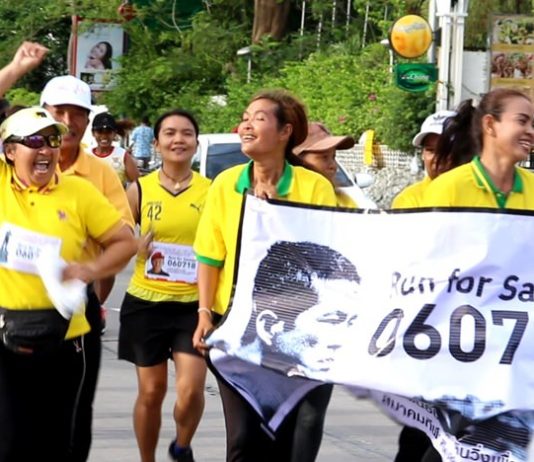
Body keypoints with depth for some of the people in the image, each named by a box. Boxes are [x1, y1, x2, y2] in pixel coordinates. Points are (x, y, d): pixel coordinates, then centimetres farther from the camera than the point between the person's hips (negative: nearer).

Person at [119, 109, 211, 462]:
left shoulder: (211, 191, -1)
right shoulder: (140, 190, 1)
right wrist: (136, 248, -13)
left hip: (194, 305, -1)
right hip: (146, 303, 1)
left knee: (190, 391, -11)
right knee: (151, 392, 7)